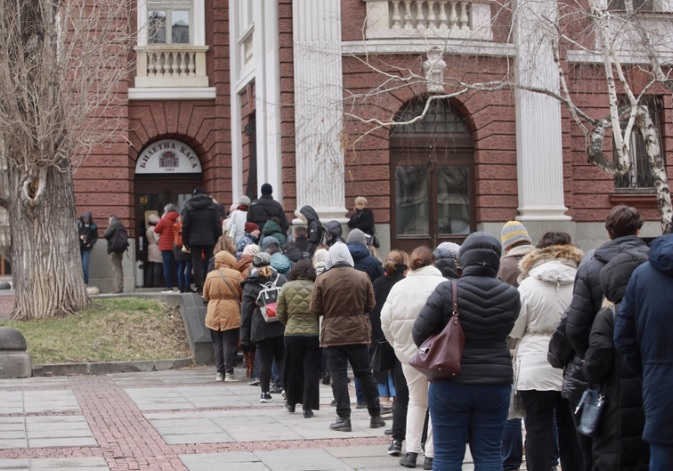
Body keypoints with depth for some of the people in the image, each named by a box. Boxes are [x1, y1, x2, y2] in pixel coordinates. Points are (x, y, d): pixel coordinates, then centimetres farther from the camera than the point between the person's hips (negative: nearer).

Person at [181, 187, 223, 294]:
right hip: (210, 240, 1)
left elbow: (185, 226, 0)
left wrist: (186, 241, 5)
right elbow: (218, 225, 0)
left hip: (194, 241, -1)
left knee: (197, 263, 2)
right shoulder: (213, 206, 2)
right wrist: (218, 240, 6)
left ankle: (199, 287, -3)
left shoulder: (188, 207, 0)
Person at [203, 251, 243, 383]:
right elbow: (243, 294, 1)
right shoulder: (236, 275, -8)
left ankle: (220, 373, 11)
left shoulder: (210, 276, -1)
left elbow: (206, 296, 8)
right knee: (230, 344, 2)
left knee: (217, 344, 10)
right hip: (231, 315, -3)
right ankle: (228, 373, -1)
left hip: (213, 316, 3)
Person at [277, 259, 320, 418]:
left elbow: (280, 314, 3)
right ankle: (308, 407, 0)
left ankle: (291, 402, 31)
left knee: (292, 370, 17)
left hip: (292, 334, 2)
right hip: (313, 333, -2)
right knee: (311, 371, 4)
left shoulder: (286, 287, -1)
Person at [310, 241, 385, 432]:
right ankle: (375, 415, 16)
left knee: (338, 376, 2)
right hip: (358, 332, 2)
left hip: (333, 334, -2)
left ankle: (343, 418, -1)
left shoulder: (322, 280, -8)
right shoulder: (362, 277, -2)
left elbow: (315, 309, -4)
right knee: (365, 374, 11)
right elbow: (371, 305, 4)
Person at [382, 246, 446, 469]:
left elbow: (386, 322, 2)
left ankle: (411, 451, 12)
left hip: (409, 352, 4)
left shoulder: (399, 287, 1)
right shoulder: (442, 285, -11)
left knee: (416, 400, 18)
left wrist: (398, 345, 15)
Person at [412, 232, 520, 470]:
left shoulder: (447, 291, -12)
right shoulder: (510, 295, -4)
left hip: (451, 383, -2)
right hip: (496, 383, 2)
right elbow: (504, 332, 6)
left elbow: (419, 333, -7)